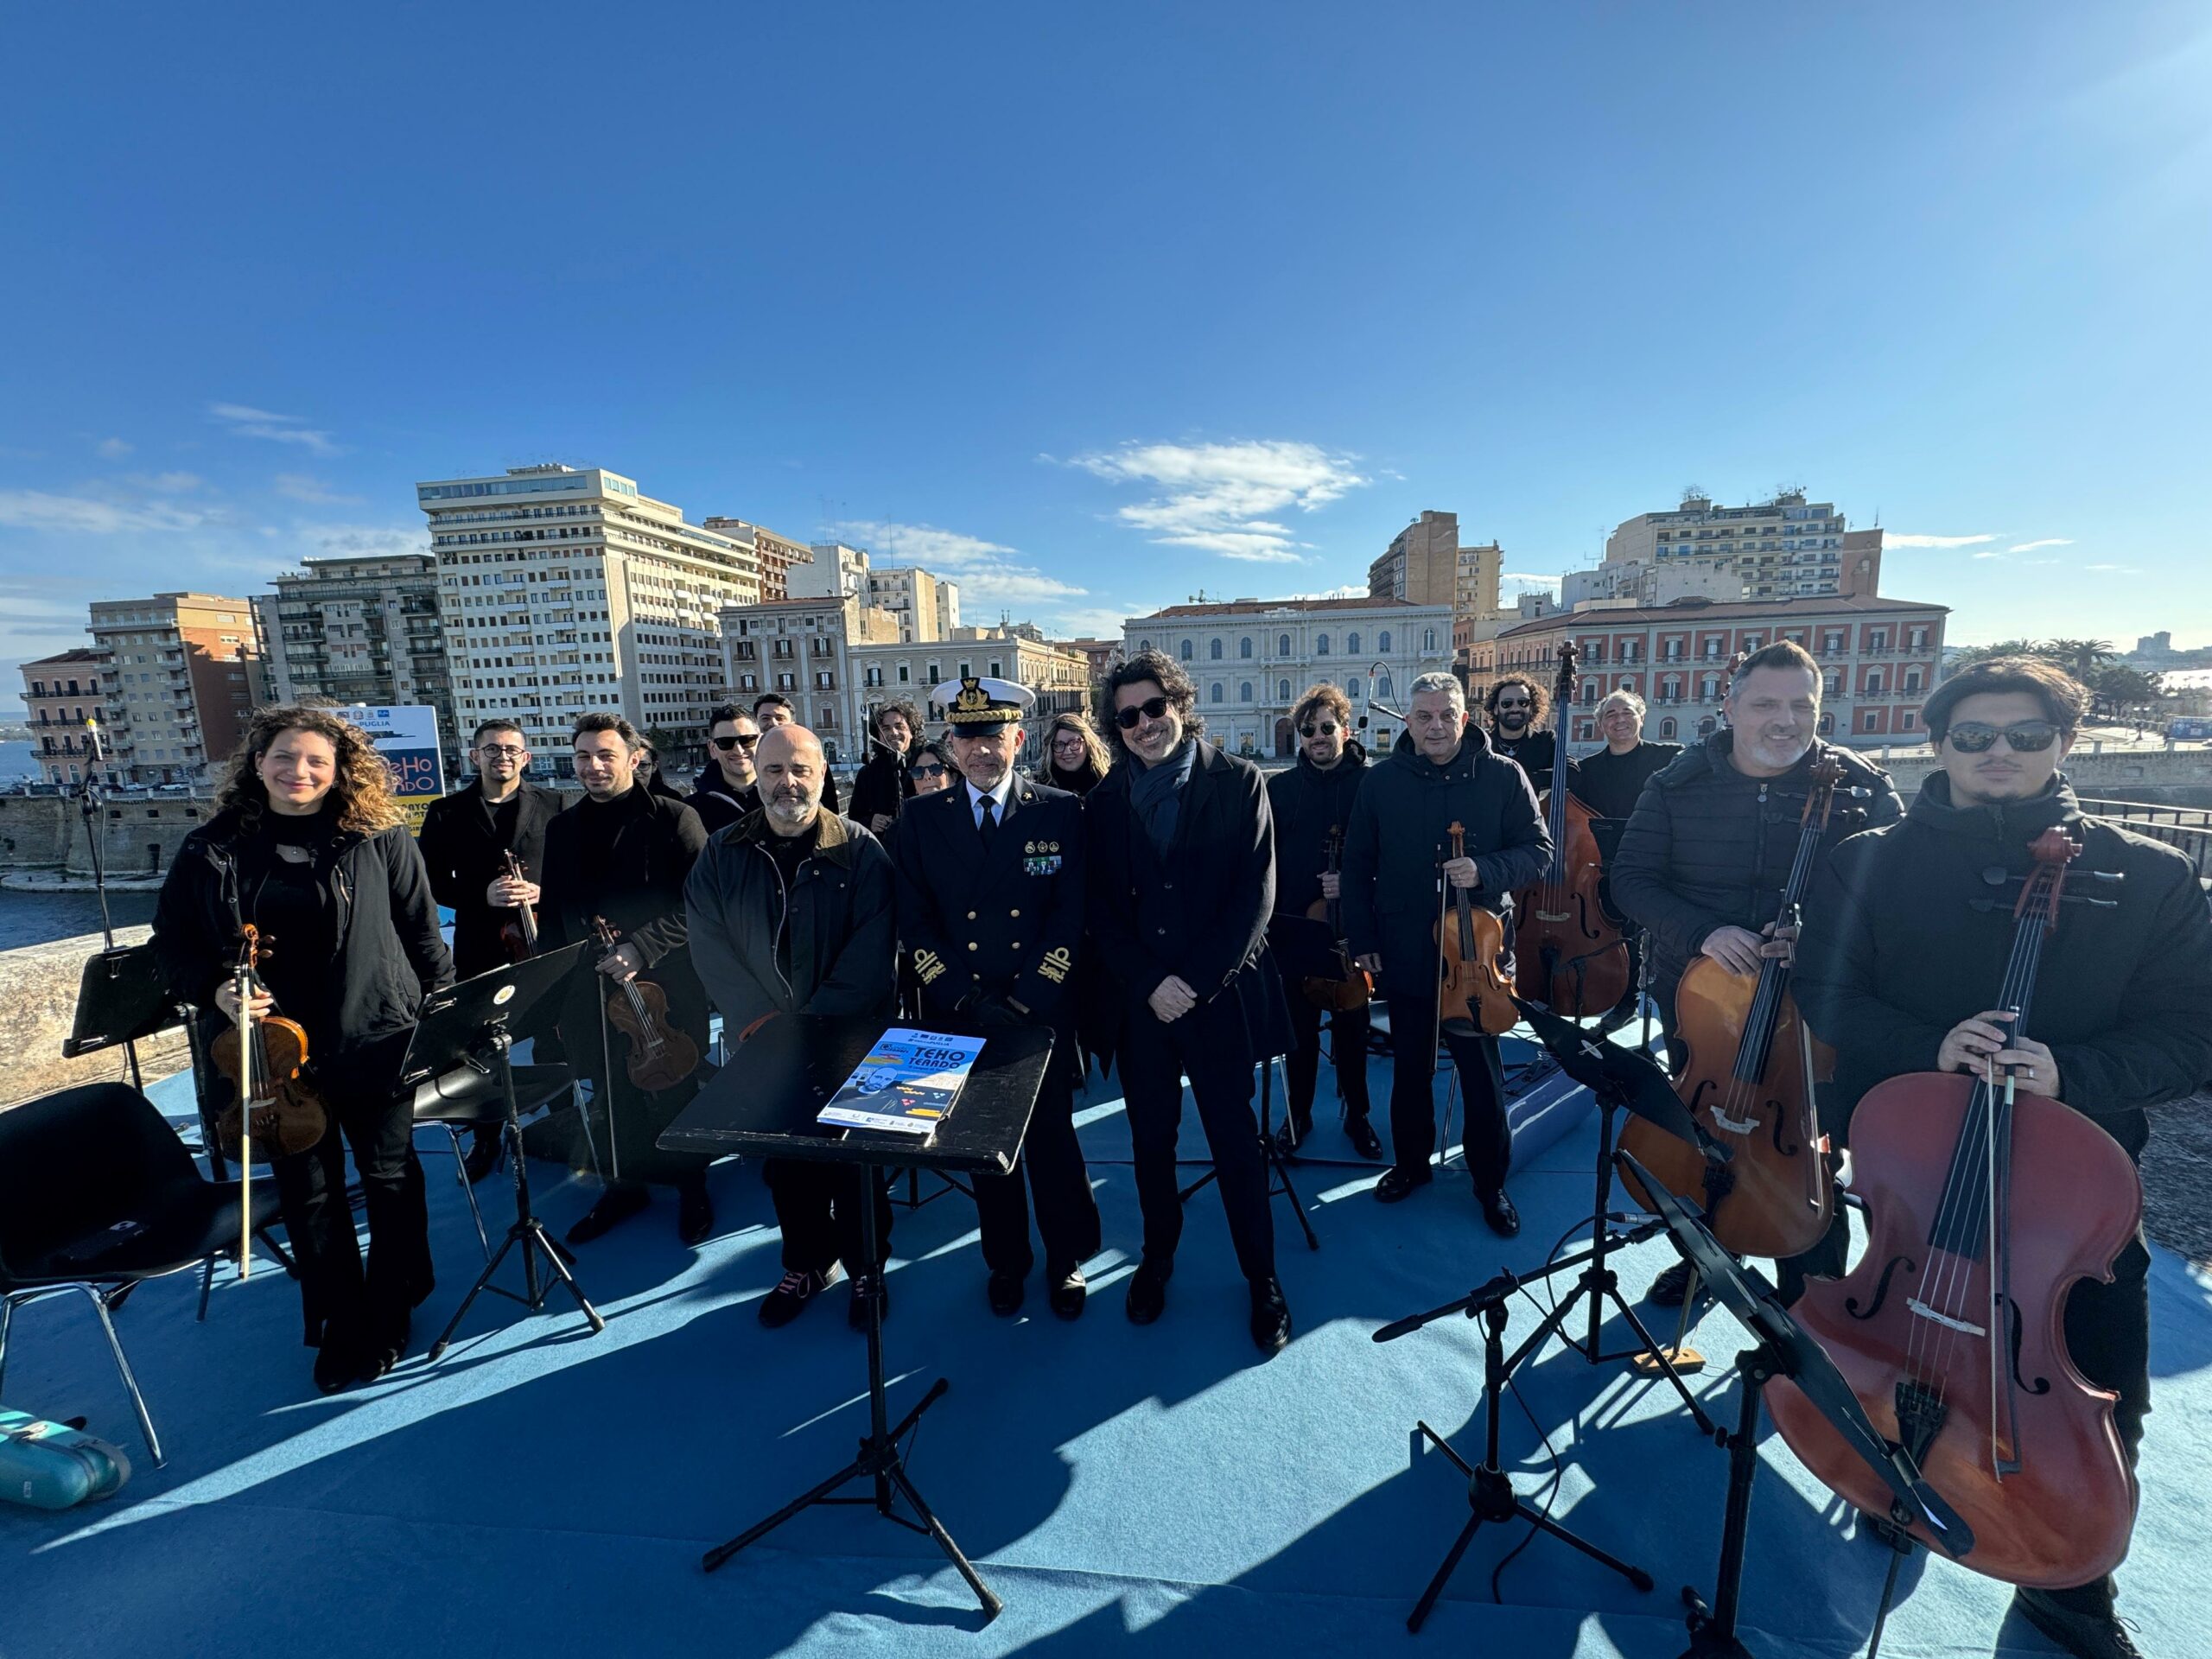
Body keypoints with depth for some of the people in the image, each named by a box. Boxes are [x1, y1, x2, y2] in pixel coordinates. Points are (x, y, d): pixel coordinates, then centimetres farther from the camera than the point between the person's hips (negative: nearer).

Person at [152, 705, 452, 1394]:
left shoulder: (378, 838, -4)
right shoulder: (213, 848, 2)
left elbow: (421, 931, -1)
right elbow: (170, 940, 9)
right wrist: (213, 990, -11)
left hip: (375, 1040, -2)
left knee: (390, 1175, 11)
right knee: (308, 1192, 14)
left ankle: (390, 1313, 33)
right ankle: (340, 1329, 33)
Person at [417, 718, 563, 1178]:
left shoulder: (553, 806, 2)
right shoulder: (447, 812, 4)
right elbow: (432, 882, 1)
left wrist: (542, 892, -16)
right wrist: (482, 895, -16)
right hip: (479, 948, 1)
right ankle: (486, 1138, 28)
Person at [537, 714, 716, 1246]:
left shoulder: (674, 820, -8)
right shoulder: (562, 829, 11)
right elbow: (553, 911, 16)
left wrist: (640, 949, -21)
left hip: (664, 984, -5)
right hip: (589, 988, 5)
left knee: (674, 1091, 6)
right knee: (610, 1094, 16)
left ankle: (691, 1185, 26)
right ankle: (624, 1183, 35)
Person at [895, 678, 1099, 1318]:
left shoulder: (1061, 813, -3)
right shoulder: (922, 820, 2)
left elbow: (1071, 917, -7)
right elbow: (915, 924, -1)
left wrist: (1023, 1002, -14)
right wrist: (967, 1001, -11)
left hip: (1043, 1017, -1)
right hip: (959, 1019, 2)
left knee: (1053, 1142, 11)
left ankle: (1066, 1258, 37)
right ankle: (1006, 1259, 40)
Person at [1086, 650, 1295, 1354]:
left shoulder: (1238, 782, -3)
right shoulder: (1104, 800, 4)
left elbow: (1255, 892, -8)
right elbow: (1102, 908, 2)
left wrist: (1197, 980, -13)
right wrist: (1149, 982, -10)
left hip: (1220, 996, -2)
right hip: (1139, 1000, 3)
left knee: (1236, 1139, 9)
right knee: (1150, 1139, 15)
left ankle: (1262, 1276, 30)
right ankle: (1157, 1256, 38)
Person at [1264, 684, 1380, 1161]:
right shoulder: (1279, 788, 3)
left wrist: (1353, 881, -19)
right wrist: (1267, 913, -2)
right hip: (1293, 925, 1)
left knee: (1352, 1027, 12)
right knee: (1299, 1029, 11)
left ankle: (1357, 1116, 31)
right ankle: (1298, 1115, 29)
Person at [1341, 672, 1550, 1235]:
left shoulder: (1503, 777, -4)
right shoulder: (1380, 782, -1)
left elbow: (1538, 851, -2)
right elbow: (1357, 866, 3)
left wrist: (1486, 870, -21)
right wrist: (1364, 939, -1)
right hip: (1406, 953, 1)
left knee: (1484, 1076, 10)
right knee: (1410, 1069, 17)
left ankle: (1491, 1183, 31)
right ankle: (1411, 1163, 37)